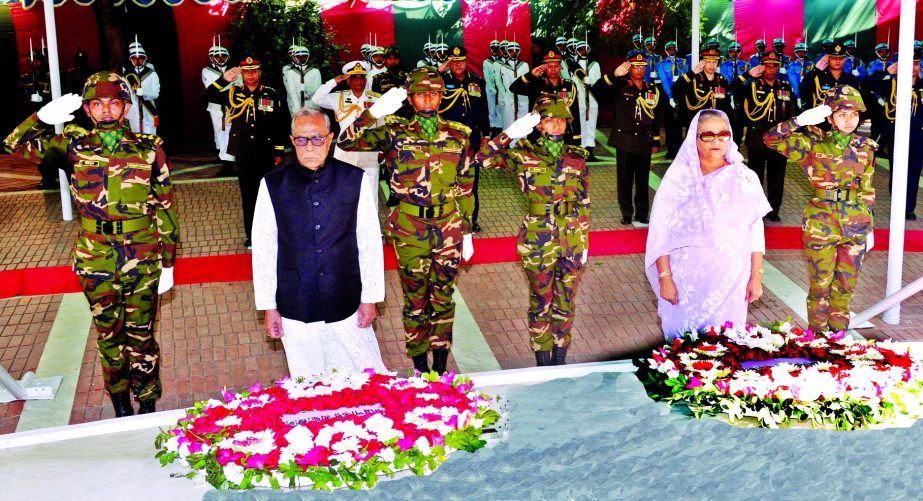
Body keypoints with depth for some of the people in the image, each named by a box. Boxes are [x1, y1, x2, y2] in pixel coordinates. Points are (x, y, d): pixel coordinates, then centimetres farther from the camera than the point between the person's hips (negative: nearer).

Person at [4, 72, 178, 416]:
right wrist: (45, 117, -22)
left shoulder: (149, 149, -2)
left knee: (141, 337, 7)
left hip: (143, 262, -1)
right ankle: (120, 405, 31)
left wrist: (168, 263, 2)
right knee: (109, 336, 14)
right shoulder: (74, 146, 2)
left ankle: (148, 405, 23)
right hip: (96, 263, 1)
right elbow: (16, 144, -5)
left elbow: (166, 208, 2)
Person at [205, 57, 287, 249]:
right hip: (243, 154, 1)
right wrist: (224, 79, -18)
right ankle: (251, 235, 18)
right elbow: (209, 96, -7)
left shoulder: (271, 94, -1)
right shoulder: (233, 93, 2)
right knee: (247, 195, 9)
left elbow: (279, 124, 1)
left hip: (265, 154, -1)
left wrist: (279, 152, 1)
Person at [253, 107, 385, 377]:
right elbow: (263, 249, 0)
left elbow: (370, 243, 2)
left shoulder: (355, 180, -3)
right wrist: (268, 306, 1)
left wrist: (370, 298, 2)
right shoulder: (273, 185, -4)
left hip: (346, 305, 0)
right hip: (295, 310, 0)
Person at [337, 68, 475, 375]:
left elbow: (466, 187, 8)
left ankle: (441, 364, 24)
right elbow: (346, 142, -15)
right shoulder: (395, 133, -3)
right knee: (415, 297, 8)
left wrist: (467, 232, 8)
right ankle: (420, 364, 23)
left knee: (443, 295, 11)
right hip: (410, 229, -2)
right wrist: (375, 112, -28)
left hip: (449, 226, 2)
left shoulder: (458, 135, 3)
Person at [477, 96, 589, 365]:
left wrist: (585, 242, 8)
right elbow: (484, 158, -16)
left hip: (571, 240, 3)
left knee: (565, 301, 11)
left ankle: (560, 358, 26)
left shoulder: (577, 158, 3)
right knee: (541, 302, 8)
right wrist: (511, 133, -24)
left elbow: (584, 204, 8)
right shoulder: (524, 155, -5)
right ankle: (543, 361, 22)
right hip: (538, 240, -3)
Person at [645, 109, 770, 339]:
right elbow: (661, 232, -4)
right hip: (686, 281, -1)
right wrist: (665, 278, -10)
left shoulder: (745, 178, 4)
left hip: (731, 280, 2)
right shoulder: (678, 177, -2)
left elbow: (755, 231, 6)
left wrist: (756, 276, 1)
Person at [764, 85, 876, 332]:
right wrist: (801, 120, -24)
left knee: (846, 286, 12)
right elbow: (771, 138, -13)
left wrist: (869, 227, 10)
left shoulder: (865, 148, 5)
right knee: (820, 286, 5)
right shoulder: (814, 144, -5)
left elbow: (868, 191, 11)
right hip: (821, 226, -3)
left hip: (855, 228, 3)